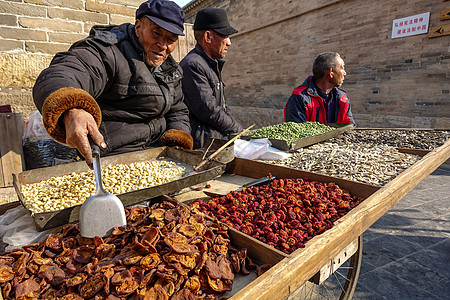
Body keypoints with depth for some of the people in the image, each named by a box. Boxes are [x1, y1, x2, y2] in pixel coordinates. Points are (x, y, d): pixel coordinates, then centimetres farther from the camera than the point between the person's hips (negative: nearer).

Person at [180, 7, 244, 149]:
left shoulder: (213, 64, 19)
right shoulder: (192, 65, -15)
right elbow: (208, 111, -20)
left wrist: (236, 126, 9)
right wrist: (239, 130, -10)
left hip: (219, 136, 10)